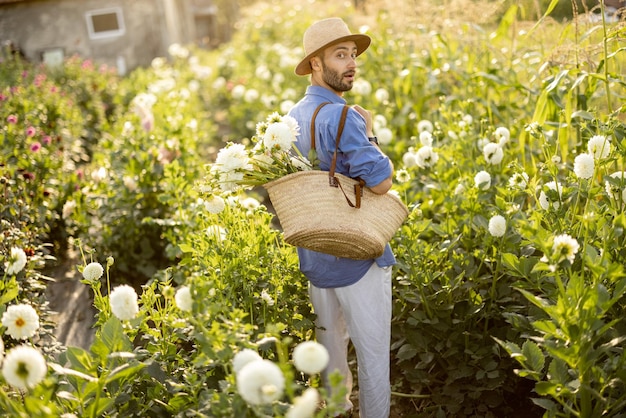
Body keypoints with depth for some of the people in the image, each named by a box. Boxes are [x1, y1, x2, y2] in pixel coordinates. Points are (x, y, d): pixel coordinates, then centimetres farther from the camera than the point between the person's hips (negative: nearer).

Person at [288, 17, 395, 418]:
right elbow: (381, 180, -25)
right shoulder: (341, 116, -20)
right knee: (373, 352, 5)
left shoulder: (294, 115, 8)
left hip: (314, 255, 9)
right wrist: (370, 133, -10)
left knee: (331, 343, 23)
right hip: (357, 254, -9)